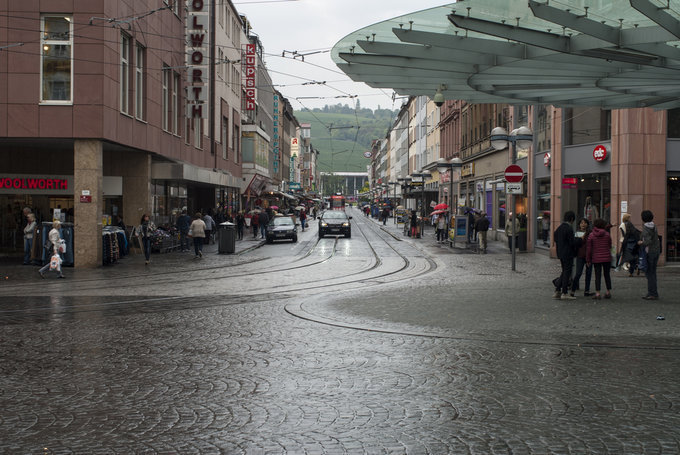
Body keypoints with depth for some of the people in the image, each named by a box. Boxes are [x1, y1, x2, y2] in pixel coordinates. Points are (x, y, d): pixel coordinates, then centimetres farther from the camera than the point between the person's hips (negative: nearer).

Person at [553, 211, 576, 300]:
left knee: (564, 272, 17)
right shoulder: (569, 229, -17)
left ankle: (557, 291, 15)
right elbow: (572, 243, -19)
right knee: (567, 273, -1)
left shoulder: (559, 228, 9)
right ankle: (564, 293, 1)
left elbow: (555, 238, 14)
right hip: (568, 254, -8)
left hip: (561, 253, 8)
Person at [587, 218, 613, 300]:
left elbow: (589, 248, -3)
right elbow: (610, 246, 6)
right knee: (607, 274, 13)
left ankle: (597, 293, -4)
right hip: (607, 258, 1)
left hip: (596, 258, -1)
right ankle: (608, 292, 18)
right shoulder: (607, 234, -3)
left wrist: (588, 259, 3)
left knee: (598, 275, 0)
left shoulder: (591, 235, -4)